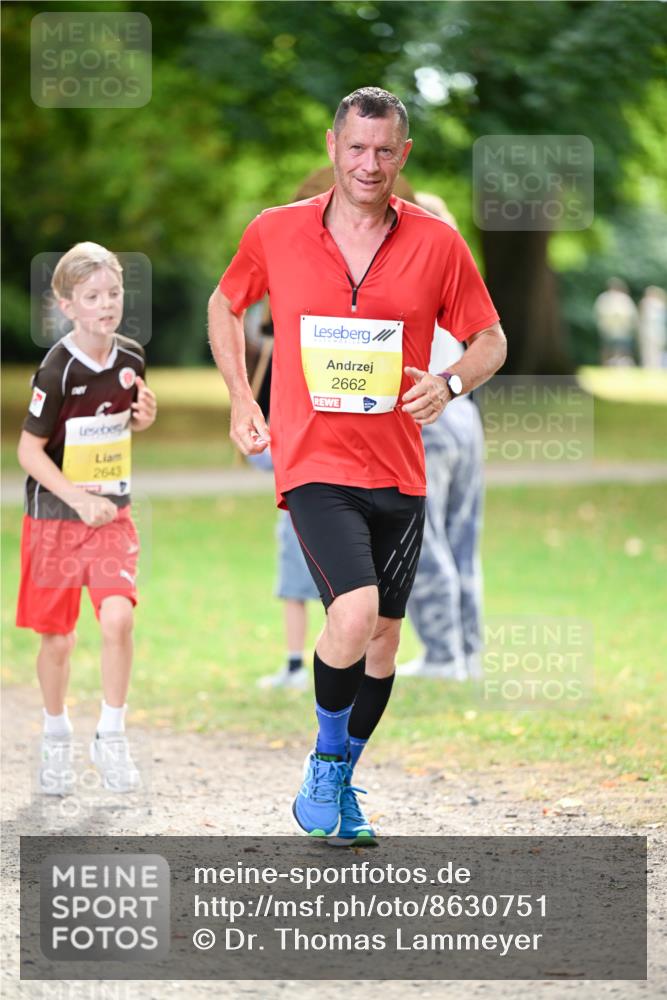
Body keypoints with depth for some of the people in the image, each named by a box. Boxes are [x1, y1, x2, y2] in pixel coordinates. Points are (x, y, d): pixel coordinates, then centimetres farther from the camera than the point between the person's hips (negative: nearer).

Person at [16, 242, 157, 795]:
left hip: (112, 513, 3)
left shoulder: (130, 358, -1)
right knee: (58, 640, 6)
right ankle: (56, 738, 29)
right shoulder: (58, 370, -17)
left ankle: (111, 737, 0)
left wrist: (144, 417, -5)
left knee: (118, 618, -15)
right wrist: (79, 499, -21)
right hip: (53, 516, -3)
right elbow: (29, 449, -14)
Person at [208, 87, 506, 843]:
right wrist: (241, 400, 8)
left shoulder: (437, 243, 1)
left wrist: (450, 384, -12)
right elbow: (225, 305, 18)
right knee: (354, 614, -23)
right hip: (313, 462, -3)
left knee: (383, 639, 9)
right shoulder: (275, 233, 0)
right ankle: (324, 760, 1)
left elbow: (489, 339, 9)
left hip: (398, 469, 3)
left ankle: (342, 783, 30)